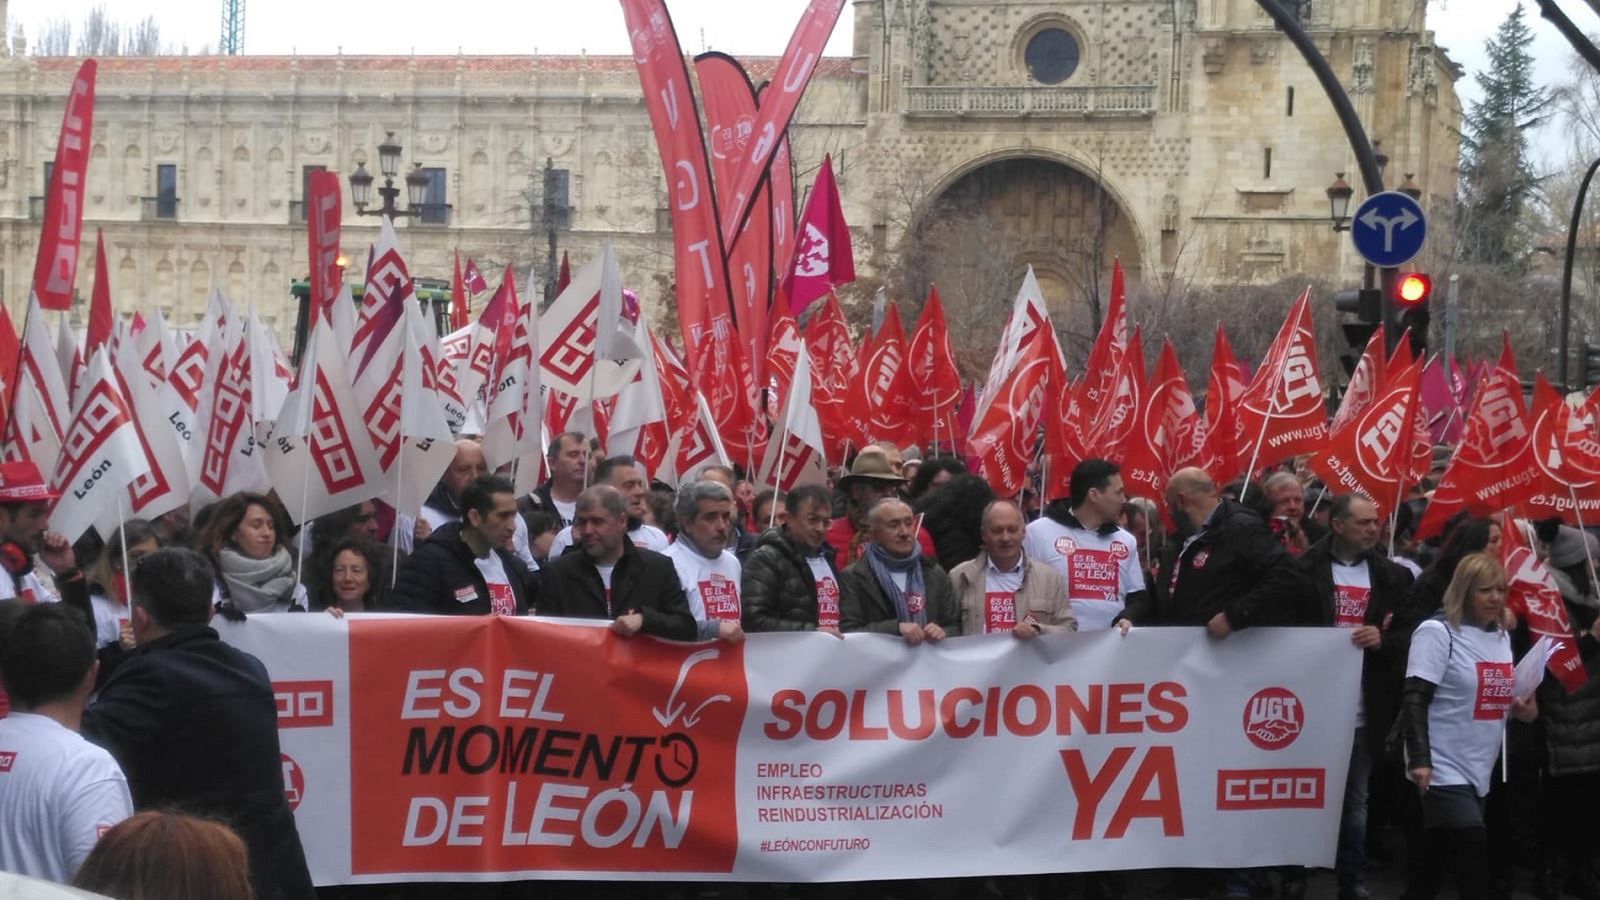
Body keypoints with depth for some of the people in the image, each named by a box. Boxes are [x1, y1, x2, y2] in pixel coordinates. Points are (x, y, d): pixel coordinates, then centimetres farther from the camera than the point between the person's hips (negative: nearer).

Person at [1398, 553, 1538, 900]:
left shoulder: (1502, 637, 13)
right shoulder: (1438, 631, -11)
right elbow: (1415, 699, -17)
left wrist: (1521, 709, 3)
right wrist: (1419, 759, -26)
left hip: (1479, 771, 7)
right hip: (1443, 769, -7)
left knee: (1432, 866, 13)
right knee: (1474, 854, -17)